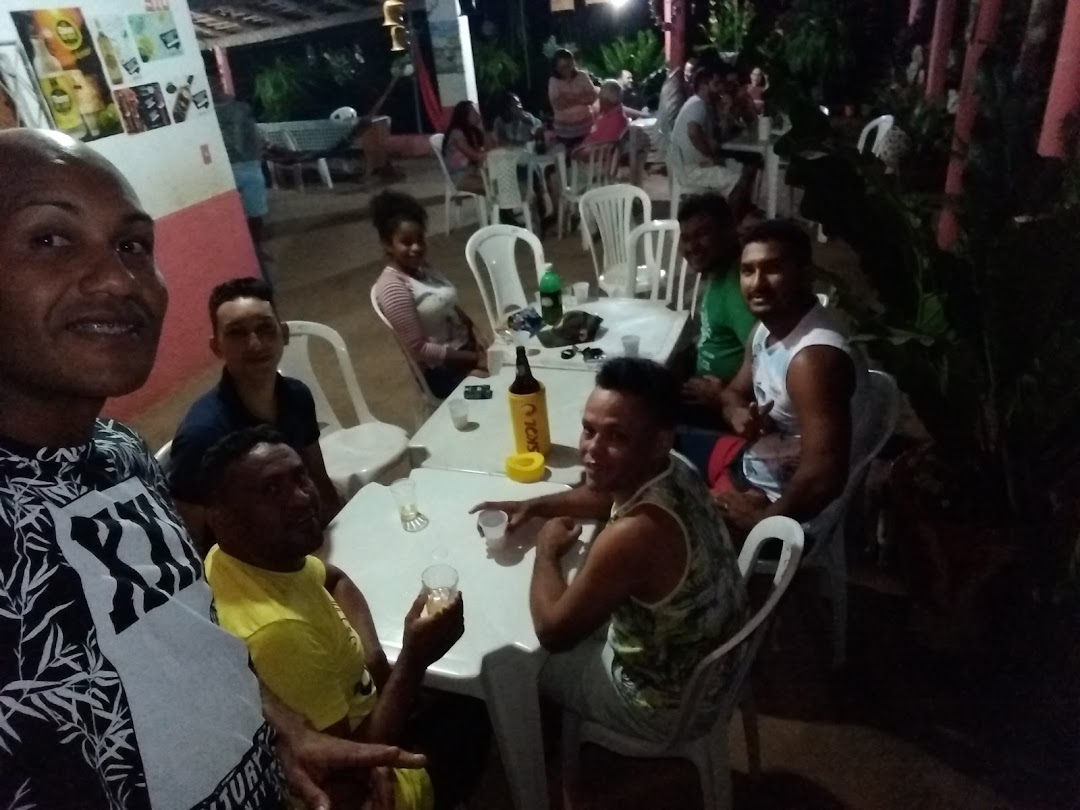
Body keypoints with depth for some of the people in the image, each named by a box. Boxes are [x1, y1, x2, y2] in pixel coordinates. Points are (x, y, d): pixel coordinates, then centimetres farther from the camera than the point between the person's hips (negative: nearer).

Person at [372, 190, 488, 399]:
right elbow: (419, 349, -19)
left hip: (466, 347, 8)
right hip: (444, 373, -8)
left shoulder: (423, 269, 8)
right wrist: (475, 360, -20)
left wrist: (476, 336, -3)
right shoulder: (393, 287, -17)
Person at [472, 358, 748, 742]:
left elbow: (552, 631, -27)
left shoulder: (635, 535, -41)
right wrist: (533, 505, 0)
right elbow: (607, 497, 11)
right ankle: (565, 718, 50)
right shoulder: (673, 471, -14)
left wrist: (546, 552, -11)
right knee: (582, 606, 26)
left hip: (670, 703, -7)